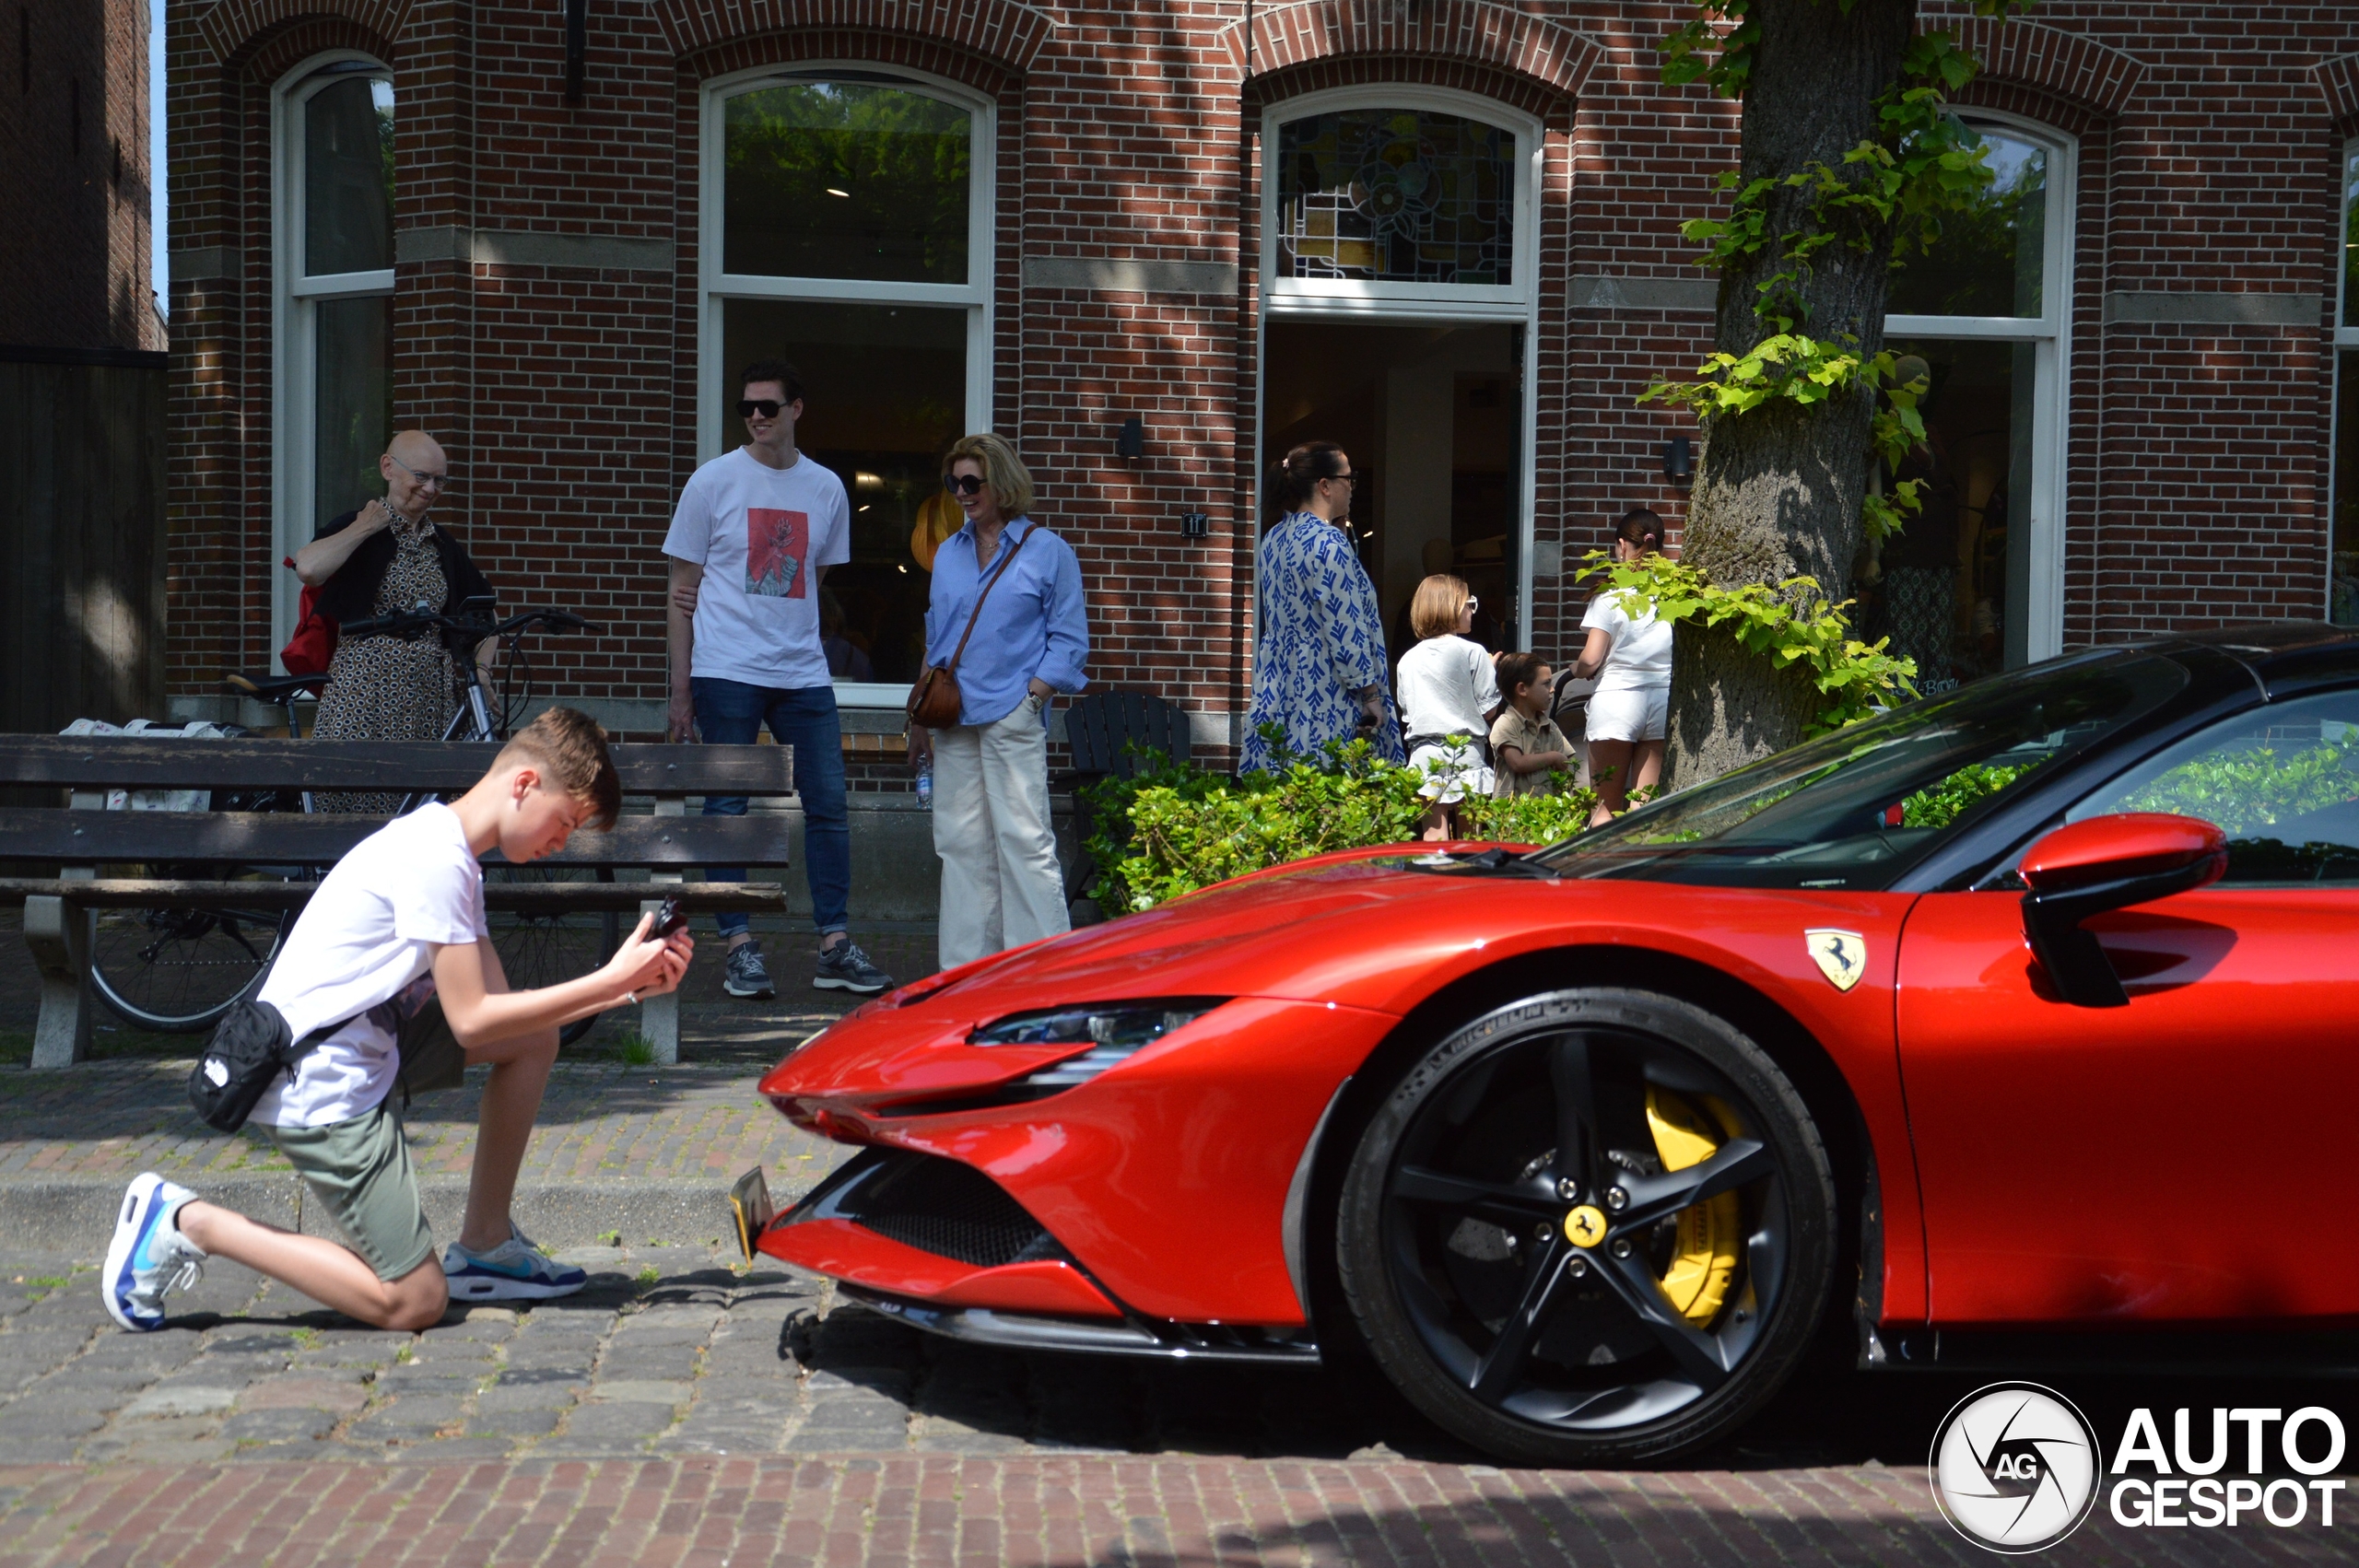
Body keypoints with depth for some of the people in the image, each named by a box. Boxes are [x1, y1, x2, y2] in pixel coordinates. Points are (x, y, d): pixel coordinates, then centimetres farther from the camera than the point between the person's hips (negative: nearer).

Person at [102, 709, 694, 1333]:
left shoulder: (448, 852, 12)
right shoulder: (435, 858, -20)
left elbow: (497, 1001, 9)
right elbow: (472, 1021, -21)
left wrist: (630, 987, 0)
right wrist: (609, 982, -17)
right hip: (319, 1087, -10)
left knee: (534, 1037, 12)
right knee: (413, 1302, -8)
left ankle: (484, 1247, 17)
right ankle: (188, 1222, -2)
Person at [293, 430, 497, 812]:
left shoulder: (445, 547, 17)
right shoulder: (356, 528, 2)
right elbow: (308, 568, -19)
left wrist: (480, 670, 8)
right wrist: (366, 528, -8)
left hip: (431, 701, 4)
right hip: (363, 698, -4)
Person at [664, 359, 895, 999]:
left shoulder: (826, 489, 9)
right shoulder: (714, 480, 1)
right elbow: (683, 590, 2)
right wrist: (681, 689, -2)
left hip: (803, 674, 3)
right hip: (725, 673, -3)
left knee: (828, 804, 2)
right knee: (727, 808, -2)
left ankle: (835, 946, 10)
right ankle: (741, 947, 5)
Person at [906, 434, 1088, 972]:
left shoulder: (1047, 551, 2)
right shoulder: (949, 553, 17)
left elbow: (1069, 640, 0)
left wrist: (1032, 696, -11)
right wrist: (920, 715, 15)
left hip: (1013, 718, -5)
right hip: (953, 721, 5)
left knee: (1023, 838, -8)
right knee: (961, 842, 6)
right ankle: (966, 967, 12)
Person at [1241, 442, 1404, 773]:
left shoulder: (1274, 539, 11)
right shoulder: (1328, 543, -15)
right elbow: (1346, 629, -17)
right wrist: (1371, 694, -10)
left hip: (1279, 689, 9)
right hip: (1324, 695, -9)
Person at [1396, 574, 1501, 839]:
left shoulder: (1408, 660, 5)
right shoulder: (1473, 653, -5)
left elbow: (1407, 712, 9)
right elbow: (1489, 709, -3)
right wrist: (1491, 671, 11)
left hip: (1424, 754, 2)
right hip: (1465, 750, -2)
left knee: (1434, 832, 1)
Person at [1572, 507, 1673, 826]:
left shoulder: (1610, 596, -6)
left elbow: (1591, 659, -8)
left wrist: (1576, 670, 13)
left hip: (1617, 697, -3)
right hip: (1665, 699, 3)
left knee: (1607, 806, 4)